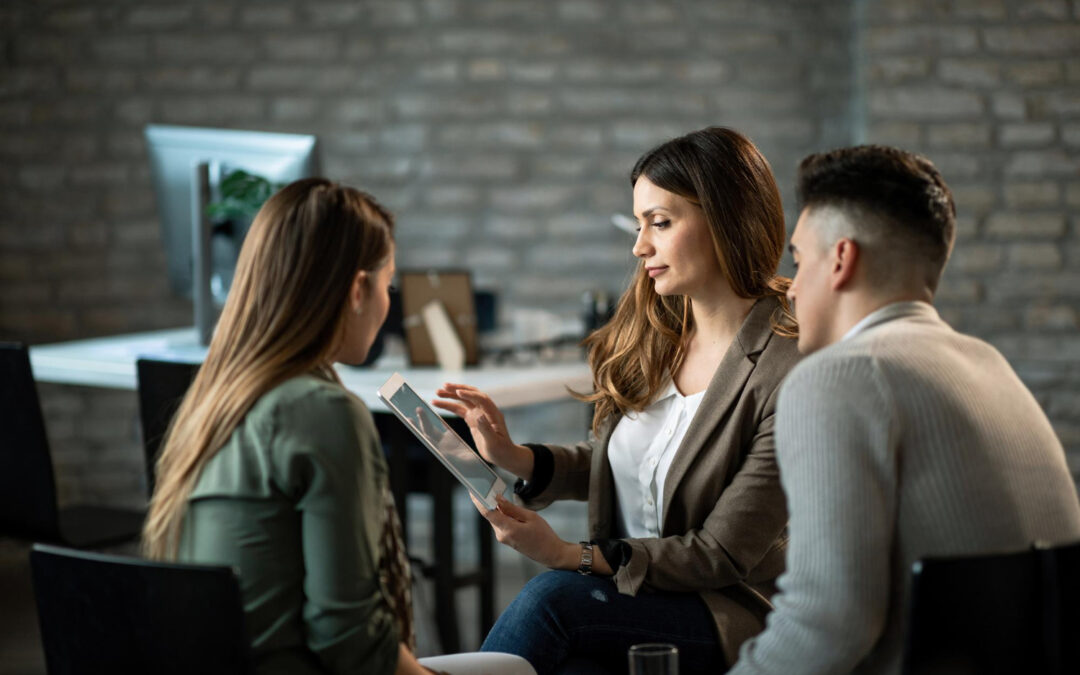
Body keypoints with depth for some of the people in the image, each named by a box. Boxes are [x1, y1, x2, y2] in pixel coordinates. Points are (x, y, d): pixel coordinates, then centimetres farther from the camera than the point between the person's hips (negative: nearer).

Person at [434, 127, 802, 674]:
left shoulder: (787, 372, -17)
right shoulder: (649, 332, 5)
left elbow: (722, 556, -15)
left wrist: (569, 556, -19)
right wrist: (514, 457, -3)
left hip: (729, 612, -4)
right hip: (621, 592, 4)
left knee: (552, 598, -29)